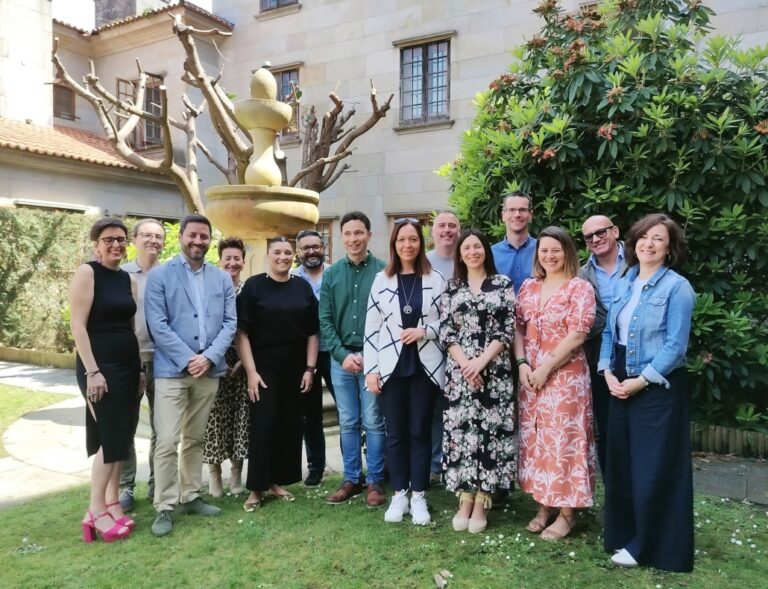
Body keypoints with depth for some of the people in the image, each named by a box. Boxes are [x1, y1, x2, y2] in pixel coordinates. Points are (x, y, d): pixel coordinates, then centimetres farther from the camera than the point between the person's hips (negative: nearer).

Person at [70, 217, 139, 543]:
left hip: (127, 365, 7)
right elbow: (78, 325, -13)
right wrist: (92, 371, -18)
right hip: (100, 366, -7)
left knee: (121, 437, 10)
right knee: (111, 437, -6)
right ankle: (96, 511, 6)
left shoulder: (128, 280, 11)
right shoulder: (87, 273, -7)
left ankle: (112, 503, 21)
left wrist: (140, 367, 13)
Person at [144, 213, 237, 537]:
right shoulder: (160, 275, -1)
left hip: (209, 370, 4)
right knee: (167, 441, -5)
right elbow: (158, 325, -8)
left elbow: (230, 323, 4)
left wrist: (209, 357, -10)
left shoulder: (222, 278, 9)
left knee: (195, 439, 14)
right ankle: (164, 508, 7)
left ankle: (190, 497, 25)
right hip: (172, 370, -3)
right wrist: (188, 359, -14)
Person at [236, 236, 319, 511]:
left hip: (295, 369, 3)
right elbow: (242, 332, -7)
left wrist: (310, 368, 1)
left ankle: (278, 481, 22)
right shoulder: (254, 285, -4)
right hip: (264, 369, -3)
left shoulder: (302, 287, 5)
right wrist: (251, 371, -12)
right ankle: (257, 487, 10)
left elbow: (312, 332, 7)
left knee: (290, 425, 8)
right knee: (262, 425, -1)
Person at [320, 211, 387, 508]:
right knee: (348, 423, 11)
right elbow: (325, 319, 4)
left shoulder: (383, 270, -3)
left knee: (373, 422, 4)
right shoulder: (331, 273, 6)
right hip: (341, 357, 3)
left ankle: (375, 481, 16)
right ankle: (351, 479, 23)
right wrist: (342, 354, -7)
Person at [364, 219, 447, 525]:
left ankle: (418, 495, 18)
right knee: (395, 432, 7)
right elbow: (371, 328, 2)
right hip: (391, 367, 1)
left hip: (425, 366, -1)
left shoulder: (435, 280, 2)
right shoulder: (381, 280, 3)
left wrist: (425, 331, -14)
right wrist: (371, 369, -3)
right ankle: (399, 493, 20)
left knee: (420, 431, 6)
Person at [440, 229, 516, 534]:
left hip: (494, 370, -1)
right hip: (459, 370, 2)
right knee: (460, 430, 2)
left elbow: (508, 329, -2)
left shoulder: (503, 284, 4)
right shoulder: (452, 288, 10)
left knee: (489, 430, -1)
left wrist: (482, 361, -13)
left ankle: (481, 501, 10)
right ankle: (465, 499, 14)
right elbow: (445, 331, 3)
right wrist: (464, 362, -11)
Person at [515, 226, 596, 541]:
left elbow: (577, 335, -13)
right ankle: (544, 506, 26)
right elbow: (518, 328, 9)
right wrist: (522, 364, -6)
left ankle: (566, 513, 14)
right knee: (535, 439, 11)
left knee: (563, 439, 0)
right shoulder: (528, 287, 10)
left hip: (565, 376, -5)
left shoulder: (580, 288, -5)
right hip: (530, 376, 6)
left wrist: (546, 368, -15)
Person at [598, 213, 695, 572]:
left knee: (655, 467, 2)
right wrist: (608, 372, -3)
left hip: (658, 387, -6)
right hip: (620, 385, 7)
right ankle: (623, 535, 30)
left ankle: (648, 546, 17)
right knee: (620, 462, 13)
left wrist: (640, 381, -15)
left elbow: (675, 345, -14)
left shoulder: (677, 287, -10)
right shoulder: (624, 284, 9)